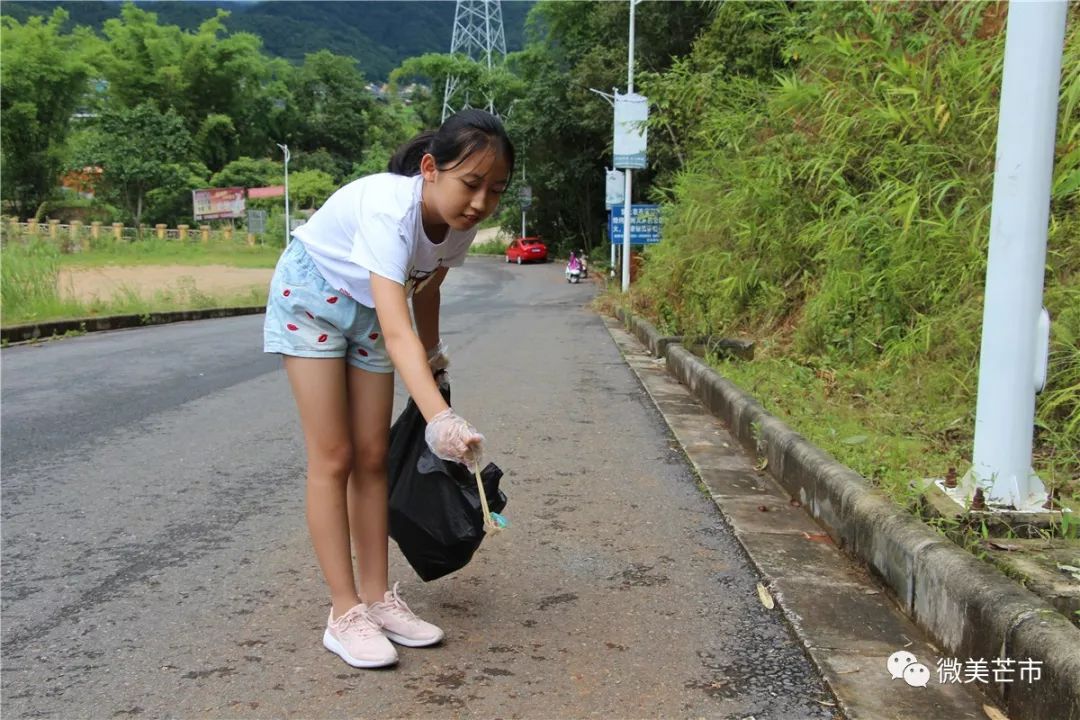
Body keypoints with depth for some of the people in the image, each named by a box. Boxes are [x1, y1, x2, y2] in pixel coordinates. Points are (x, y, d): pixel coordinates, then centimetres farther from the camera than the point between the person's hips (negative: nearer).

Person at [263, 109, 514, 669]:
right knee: (332, 458, -7)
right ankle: (345, 613, 2)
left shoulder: (461, 222, -18)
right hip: (310, 297, -6)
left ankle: (376, 597, 14)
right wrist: (439, 418, -62)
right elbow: (396, 330, -50)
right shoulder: (390, 209, -39)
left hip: (367, 308, 6)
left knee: (372, 457, 5)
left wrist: (433, 355, 17)